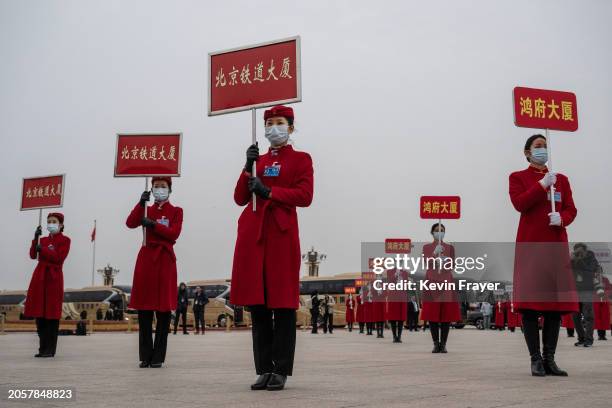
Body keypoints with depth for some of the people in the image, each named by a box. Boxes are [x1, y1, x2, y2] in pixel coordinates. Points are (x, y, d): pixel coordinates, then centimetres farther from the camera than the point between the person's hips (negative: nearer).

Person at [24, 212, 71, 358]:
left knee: (52, 315, -4)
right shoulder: (43, 239, 17)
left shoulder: (65, 240, 1)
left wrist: (42, 249, -12)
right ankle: (43, 348, 11)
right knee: (39, 313, 4)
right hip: (40, 276, 6)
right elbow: (33, 255, 4)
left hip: (54, 277, -5)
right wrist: (36, 238, -5)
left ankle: (50, 349, 0)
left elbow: (59, 258, -12)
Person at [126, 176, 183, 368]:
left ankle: (158, 357, 3)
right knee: (144, 310, 1)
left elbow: (174, 233, -9)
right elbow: (130, 223, -4)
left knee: (163, 310, -3)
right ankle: (145, 356, 8)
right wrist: (141, 203, -12)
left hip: (165, 260, -3)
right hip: (146, 258, 3)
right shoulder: (146, 211, 15)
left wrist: (153, 224, -16)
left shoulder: (176, 211, 7)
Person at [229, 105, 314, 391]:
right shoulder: (257, 160, 20)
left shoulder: (301, 159, 8)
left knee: (282, 302, -3)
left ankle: (281, 370, 3)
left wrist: (268, 191, -13)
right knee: (257, 302, 2)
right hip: (252, 233, 4)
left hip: (281, 232, -4)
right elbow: (240, 199, 11)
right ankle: (264, 369, 9)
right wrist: (248, 168, -1)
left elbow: (304, 196, -6)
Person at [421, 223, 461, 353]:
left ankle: (443, 344, 4)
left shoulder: (450, 247, 11)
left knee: (447, 314, -2)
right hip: (432, 283, -1)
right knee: (432, 314, -3)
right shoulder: (426, 247, 8)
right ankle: (436, 344, 4)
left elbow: (452, 266, 5)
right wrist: (435, 254, -21)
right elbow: (428, 263, -6)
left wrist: (446, 261, -15)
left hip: (446, 283, 1)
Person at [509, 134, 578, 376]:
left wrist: (562, 218, -11)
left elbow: (571, 209, 10)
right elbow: (520, 204, -9)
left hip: (556, 245, 4)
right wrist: (542, 184, -11)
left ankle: (550, 359, 6)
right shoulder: (518, 177, 8)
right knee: (530, 302, -7)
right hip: (530, 245, -4)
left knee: (556, 301, 1)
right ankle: (536, 359, -2)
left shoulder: (561, 179, 19)